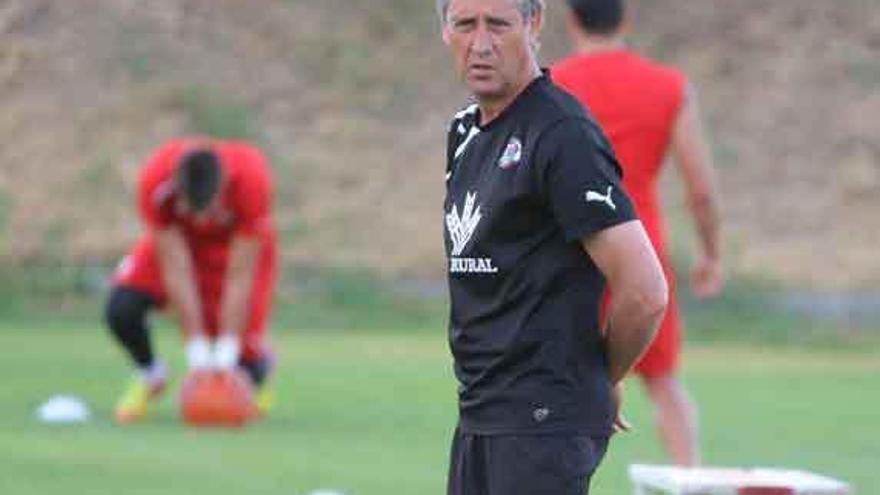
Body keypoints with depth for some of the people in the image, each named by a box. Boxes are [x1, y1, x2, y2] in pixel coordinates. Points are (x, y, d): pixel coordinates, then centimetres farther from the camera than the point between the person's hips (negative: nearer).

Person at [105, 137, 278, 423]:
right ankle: (149, 376, 7)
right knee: (121, 310, -25)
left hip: (239, 245, -1)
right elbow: (176, 270, -30)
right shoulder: (155, 184, -36)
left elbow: (240, 277, -32)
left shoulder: (251, 179, -38)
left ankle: (258, 367, 27)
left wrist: (225, 357, -30)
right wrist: (198, 354, -30)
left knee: (245, 361, -12)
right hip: (174, 241, 1)